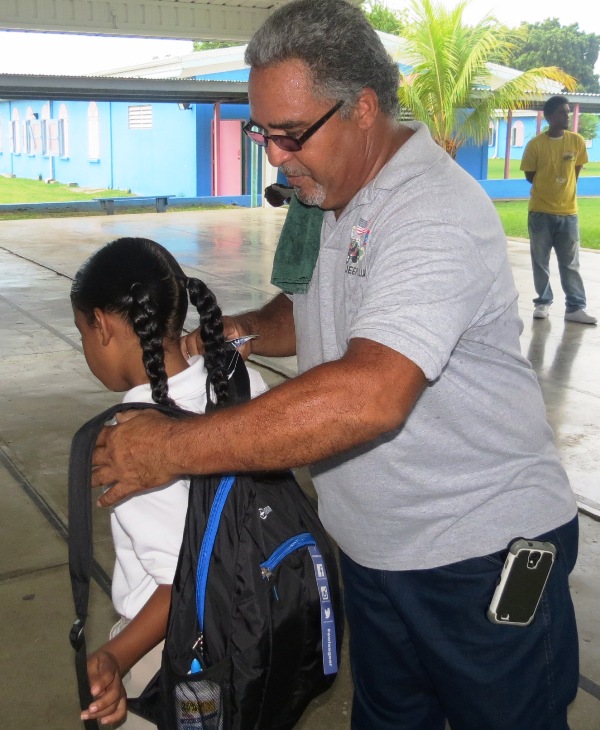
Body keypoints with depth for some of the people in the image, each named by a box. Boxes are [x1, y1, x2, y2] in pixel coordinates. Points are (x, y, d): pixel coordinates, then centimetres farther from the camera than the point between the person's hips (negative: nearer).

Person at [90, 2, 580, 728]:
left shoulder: (434, 212, -25)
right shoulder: (327, 199, 5)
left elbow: (367, 396, -38)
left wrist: (174, 448, -32)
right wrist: (244, 332, -2)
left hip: (481, 557, -8)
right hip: (373, 550, 8)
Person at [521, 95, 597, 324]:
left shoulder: (577, 141, -1)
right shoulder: (535, 144, -9)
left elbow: (576, 171, 11)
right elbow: (529, 175, 1)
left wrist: (563, 189, 8)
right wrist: (549, 188, 6)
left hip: (568, 212, 2)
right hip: (540, 212, -2)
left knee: (571, 263, 4)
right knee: (540, 261, 7)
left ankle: (575, 308, 7)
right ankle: (543, 302, 19)